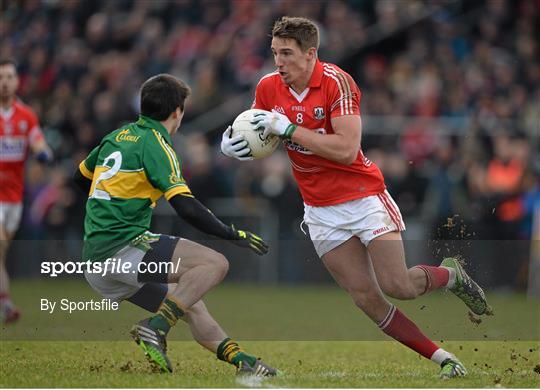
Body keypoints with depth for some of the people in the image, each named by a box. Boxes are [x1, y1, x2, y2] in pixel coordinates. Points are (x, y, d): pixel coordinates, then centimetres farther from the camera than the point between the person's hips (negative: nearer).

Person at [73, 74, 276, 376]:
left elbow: (81, 177, 32)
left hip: (96, 261, 9)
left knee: (188, 303, 19)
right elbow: (188, 208, -17)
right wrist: (234, 234, -7)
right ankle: (156, 328, -24)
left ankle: (242, 361, 15)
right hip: (122, 247, -9)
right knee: (215, 263, -17)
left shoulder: (117, 136, 16)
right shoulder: (155, 144, -9)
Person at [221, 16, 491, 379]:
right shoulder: (268, 87, -2)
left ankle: (451, 274, 20)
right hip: (321, 210, 5)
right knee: (368, 299, -3)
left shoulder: (337, 81, -18)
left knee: (397, 286, -13)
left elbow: (346, 150, -26)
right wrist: (232, 143, -11)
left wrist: (289, 129, -27)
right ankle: (443, 358, 6)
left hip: (364, 196, -5)